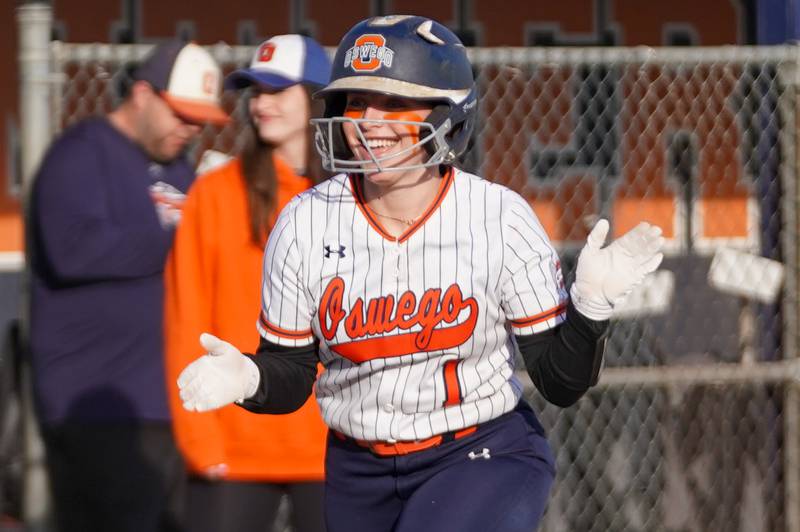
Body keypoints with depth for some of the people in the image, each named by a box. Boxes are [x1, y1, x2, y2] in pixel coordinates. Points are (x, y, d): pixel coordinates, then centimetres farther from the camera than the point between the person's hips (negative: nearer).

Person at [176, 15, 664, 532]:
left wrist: (591, 304, -27)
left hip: (485, 459, -3)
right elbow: (291, 375, 1)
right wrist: (248, 378, -21)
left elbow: (561, 384, -9)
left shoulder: (501, 218, -13)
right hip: (360, 477, 4)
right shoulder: (305, 224, -8)